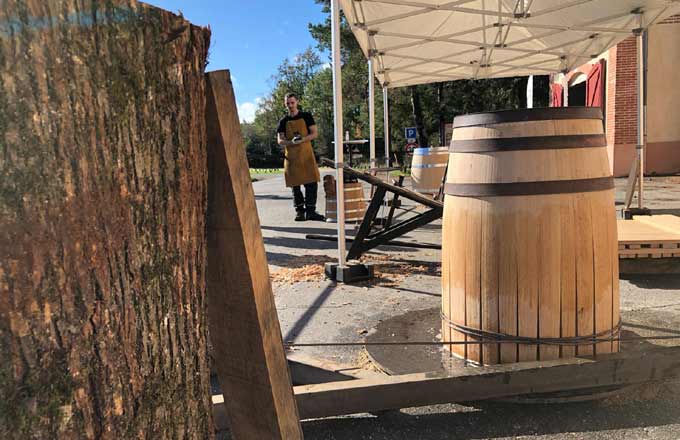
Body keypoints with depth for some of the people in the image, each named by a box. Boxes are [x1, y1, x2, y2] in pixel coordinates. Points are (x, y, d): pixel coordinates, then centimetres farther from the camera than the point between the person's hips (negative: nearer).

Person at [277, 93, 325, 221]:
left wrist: (302, 140, -17)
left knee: (311, 182, -6)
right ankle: (299, 211, 11)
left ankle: (310, 211, 0)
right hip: (291, 156, 1)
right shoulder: (283, 121, 9)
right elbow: (280, 141, 3)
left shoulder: (306, 116, 6)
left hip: (306, 153, -1)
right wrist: (291, 142, -18)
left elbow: (314, 134, 0)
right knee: (295, 184, 2)